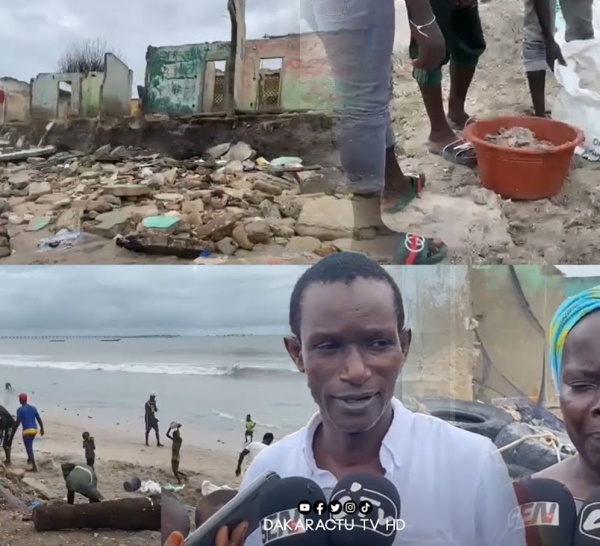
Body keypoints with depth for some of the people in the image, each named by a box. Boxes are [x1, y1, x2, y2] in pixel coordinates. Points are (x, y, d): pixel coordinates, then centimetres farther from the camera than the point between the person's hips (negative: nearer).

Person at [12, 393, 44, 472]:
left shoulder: (20, 410, -8)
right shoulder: (33, 408, 11)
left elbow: (17, 423, -13)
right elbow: (39, 419, 13)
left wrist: (12, 435, -10)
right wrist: (42, 429, 25)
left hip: (27, 431, -7)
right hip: (34, 430, 7)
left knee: (29, 448, -5)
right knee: (29, 446, 32)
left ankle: (34, 467, -11)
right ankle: (29, 459, 47)